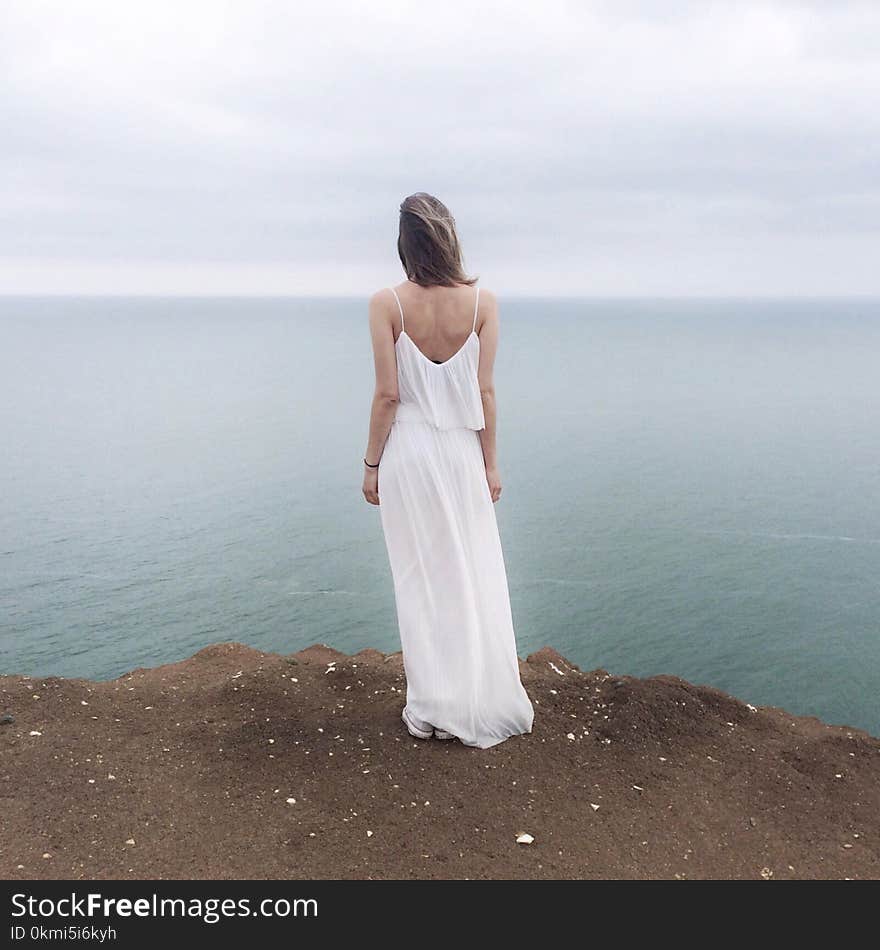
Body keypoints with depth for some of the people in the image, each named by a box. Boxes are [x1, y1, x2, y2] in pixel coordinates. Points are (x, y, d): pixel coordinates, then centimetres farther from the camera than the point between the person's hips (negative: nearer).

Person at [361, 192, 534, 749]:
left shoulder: (387, 304, -11)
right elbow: (485, 391, -4)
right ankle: (487, 704, 23)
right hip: (462, 451, 2)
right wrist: (491, 462, 5)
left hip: (408, 452, -1)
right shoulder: (483, 302, -6)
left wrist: (372, 462, 0)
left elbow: (389, 394, -11)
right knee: (476, 577, 13)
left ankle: (434, 709, 20)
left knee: (423, 580, 9)